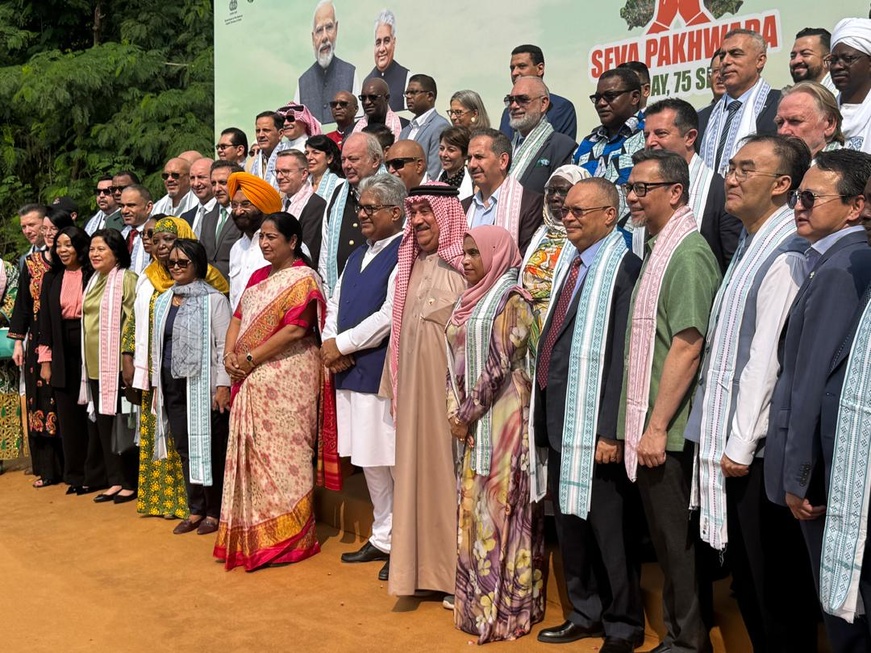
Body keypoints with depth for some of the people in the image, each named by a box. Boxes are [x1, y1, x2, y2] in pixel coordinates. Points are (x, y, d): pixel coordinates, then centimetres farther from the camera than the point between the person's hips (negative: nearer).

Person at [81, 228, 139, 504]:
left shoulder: (126, 279, -9)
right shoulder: (94, 280, 15)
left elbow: (134, 320, -13)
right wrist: (87, 360, 18)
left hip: (117, 363, -8)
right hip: (94, 363, 8)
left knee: (120, 422, -2)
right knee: (102, 422, 10)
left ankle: (130, 482, 9)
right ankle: (115, 481, 18)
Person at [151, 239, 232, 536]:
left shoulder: (213, 299, -6)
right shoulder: (163, 300, 14)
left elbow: (224, 344, -10)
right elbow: (157, 345, 18)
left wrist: (223, 384, -16)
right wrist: (157, 384, 15)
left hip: (203, 386, -6)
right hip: (173, 387, 6)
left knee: (208, 449, 1)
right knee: (184, 450, 11)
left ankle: (213, 512, 13)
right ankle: (195, 510, 22)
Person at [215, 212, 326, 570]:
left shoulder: (303, 279, -8)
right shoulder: (259, 277, 17)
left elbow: (295, 330, -18)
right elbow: (238, 318, 15)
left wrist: (250, 358, -15)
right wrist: (230, 354, -3)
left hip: (286, 379, -8)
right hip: (252, 380, 8)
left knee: (281, 453, -3)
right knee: (251, 453, 10)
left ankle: (287, 536, 8)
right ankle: (252, 533, 21)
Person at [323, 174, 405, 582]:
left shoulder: (405, 256, -11)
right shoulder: (358, 255, 17)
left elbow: (390, 315, -19)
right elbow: (335, 304, 18)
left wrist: (341, 344, -12)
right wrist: (330, 344, -1)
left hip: (385, 375, -9)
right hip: (352, 374, 9)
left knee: (397, 462, -2)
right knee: (370, 462, 16)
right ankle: (382, 538, 28)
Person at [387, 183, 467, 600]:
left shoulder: (465, 265, -10)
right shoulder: (410, 266, 14)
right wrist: (394, 385, 15)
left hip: (448, 389, -7)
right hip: (413, 387, 7)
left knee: (447, 470, 0)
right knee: (416, 471, 11)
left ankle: (454, 573, 12)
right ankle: (420, 564, 22)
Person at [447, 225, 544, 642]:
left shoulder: (511, 298, -10)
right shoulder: (471, 299, 15)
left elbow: (500, 364, -16)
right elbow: (456, 359, 13)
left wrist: (467, 414, -12)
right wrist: (455, 410, 1)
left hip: (501, 418, -8)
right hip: (475, 421, 8)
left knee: (499, 508, -2)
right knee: (475, 507, 12)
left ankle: (504, 607, 9)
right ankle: (478, 599, 23)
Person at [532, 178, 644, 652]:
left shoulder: (624, 268, -13)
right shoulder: (567, 262, 12)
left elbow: (623, 355, -17)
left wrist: (612, 430, -19)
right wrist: (544, 413, 13)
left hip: (594, 425, -8)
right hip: (559, 417, 8)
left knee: (606, 526, 4)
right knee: (568, 519, 17)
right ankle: (585, 613, 33)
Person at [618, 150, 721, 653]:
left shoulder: (688, 254, -15)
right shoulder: (659, 249, 13)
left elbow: (687, 347, -20)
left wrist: (657, 426, -19)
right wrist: (639, 423, 15)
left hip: (668, 432, -9)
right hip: (647, 425, 9)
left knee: (677, 540, 4)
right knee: (665, 537, 17)